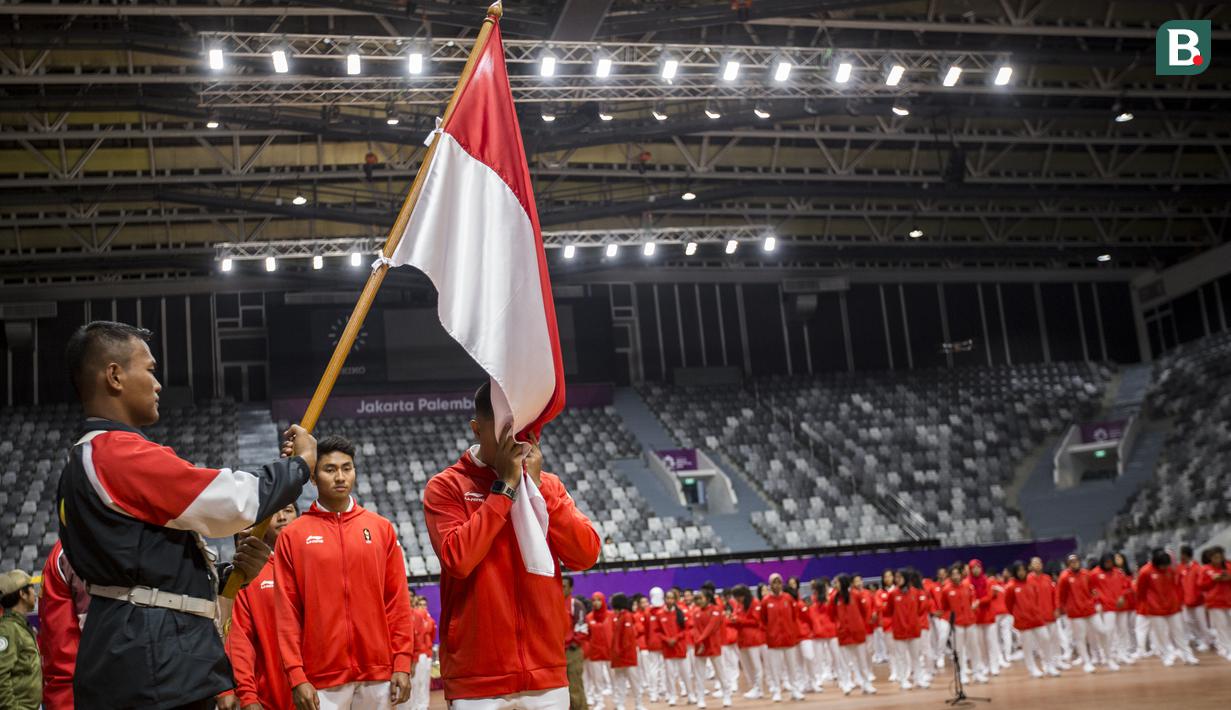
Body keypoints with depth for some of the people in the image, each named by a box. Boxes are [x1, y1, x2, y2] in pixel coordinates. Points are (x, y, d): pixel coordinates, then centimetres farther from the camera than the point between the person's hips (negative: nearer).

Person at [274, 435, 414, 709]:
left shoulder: (382, 528, 7)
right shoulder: (292, 535, 2)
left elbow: (397, 600, 6)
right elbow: (287, 611, -1)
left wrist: (402, 662, -1)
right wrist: (296, 676, -7)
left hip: (378, 672, 2)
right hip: (322, 677, -2)